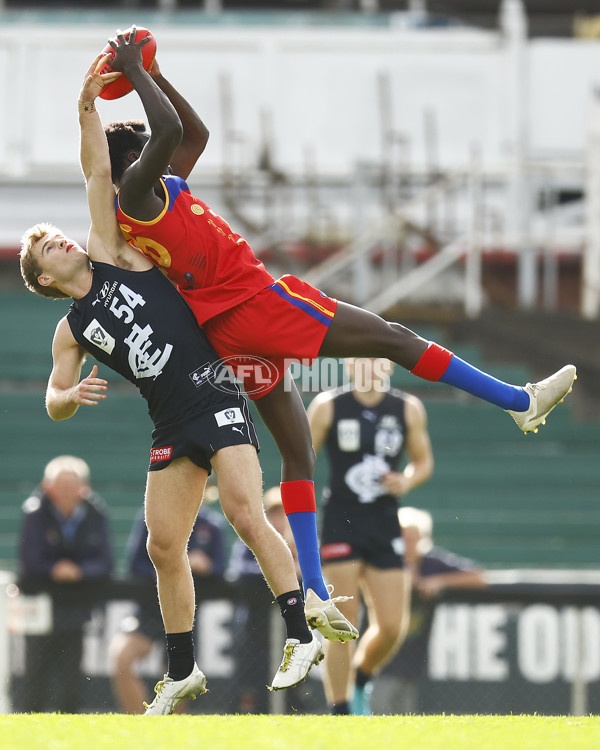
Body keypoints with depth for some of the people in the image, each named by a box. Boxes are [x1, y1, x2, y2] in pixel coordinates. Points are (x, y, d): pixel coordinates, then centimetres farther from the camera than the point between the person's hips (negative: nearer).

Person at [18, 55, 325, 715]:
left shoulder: (111, 255, 6)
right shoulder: (71, 332, 12)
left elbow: (98, 177, 1)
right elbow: (53, 402, 13)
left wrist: (87, 110, -4)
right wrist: (73, 396, -9)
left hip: (217, 396, -5)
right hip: (171, 426, 5)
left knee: (245, 514, -20)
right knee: (164, 546, 3)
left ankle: (301, 636, -19)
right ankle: (182, 673, 15)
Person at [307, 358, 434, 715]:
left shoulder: (409, 410, 6)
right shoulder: (328, 407, -1)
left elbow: (423, 461, 18)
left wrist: (406, 481, -6)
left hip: (385, 523, 3)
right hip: (341, 521, -3)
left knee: (392, 627, -3)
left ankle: (361, 679, 27)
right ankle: (340, 710, 0)